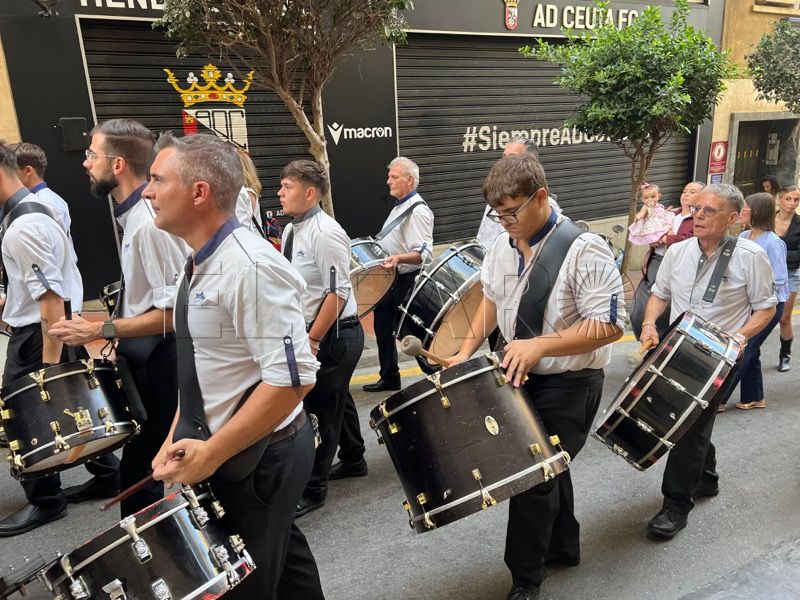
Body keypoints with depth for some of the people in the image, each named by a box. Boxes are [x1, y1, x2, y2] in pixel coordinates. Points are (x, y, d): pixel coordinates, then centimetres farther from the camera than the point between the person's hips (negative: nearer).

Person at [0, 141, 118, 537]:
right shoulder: (34, 208, 10)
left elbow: (52, 300, -26)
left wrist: (49, 362, -24)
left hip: (38, 334, -10)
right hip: (63, 325, 10)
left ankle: (45, 501, 22)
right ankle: (108, 474, 32)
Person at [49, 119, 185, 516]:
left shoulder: (149, 224, -23)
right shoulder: (134, 214, 7)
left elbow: (173, 311, -26)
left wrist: (101, 330, -22)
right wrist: (113, 331, 15)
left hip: (158, 366, -9)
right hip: (143, 360, 9)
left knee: (140, 472, 5)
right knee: (139, 460, 26)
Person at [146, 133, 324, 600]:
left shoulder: (250, 267, -25)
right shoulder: (201, 263, 5)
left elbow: (293, 378, -29)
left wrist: (211, 453, -22)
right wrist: (177, 439, 5)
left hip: (260, 457, -8)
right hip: (224, 451, 8)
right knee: (282, 561, 26)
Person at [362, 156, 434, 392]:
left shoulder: (417, 211, -18)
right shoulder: (399, 206, 13)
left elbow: (425, 253, -27)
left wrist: (398, 258, -42)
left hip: (405, 284, -10)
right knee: (383, 328, 16)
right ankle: (389, 377, 29)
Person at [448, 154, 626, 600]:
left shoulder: (584, 251, -23)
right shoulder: (503, 245, -1)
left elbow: (610, 325, -25)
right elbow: (493, 300, 14)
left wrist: (540, 345, -33)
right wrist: (466, 351, 5)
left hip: (569, 384, -7)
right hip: (521, 376, 7)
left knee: (532, 476, 0)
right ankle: (563, 546, 46)